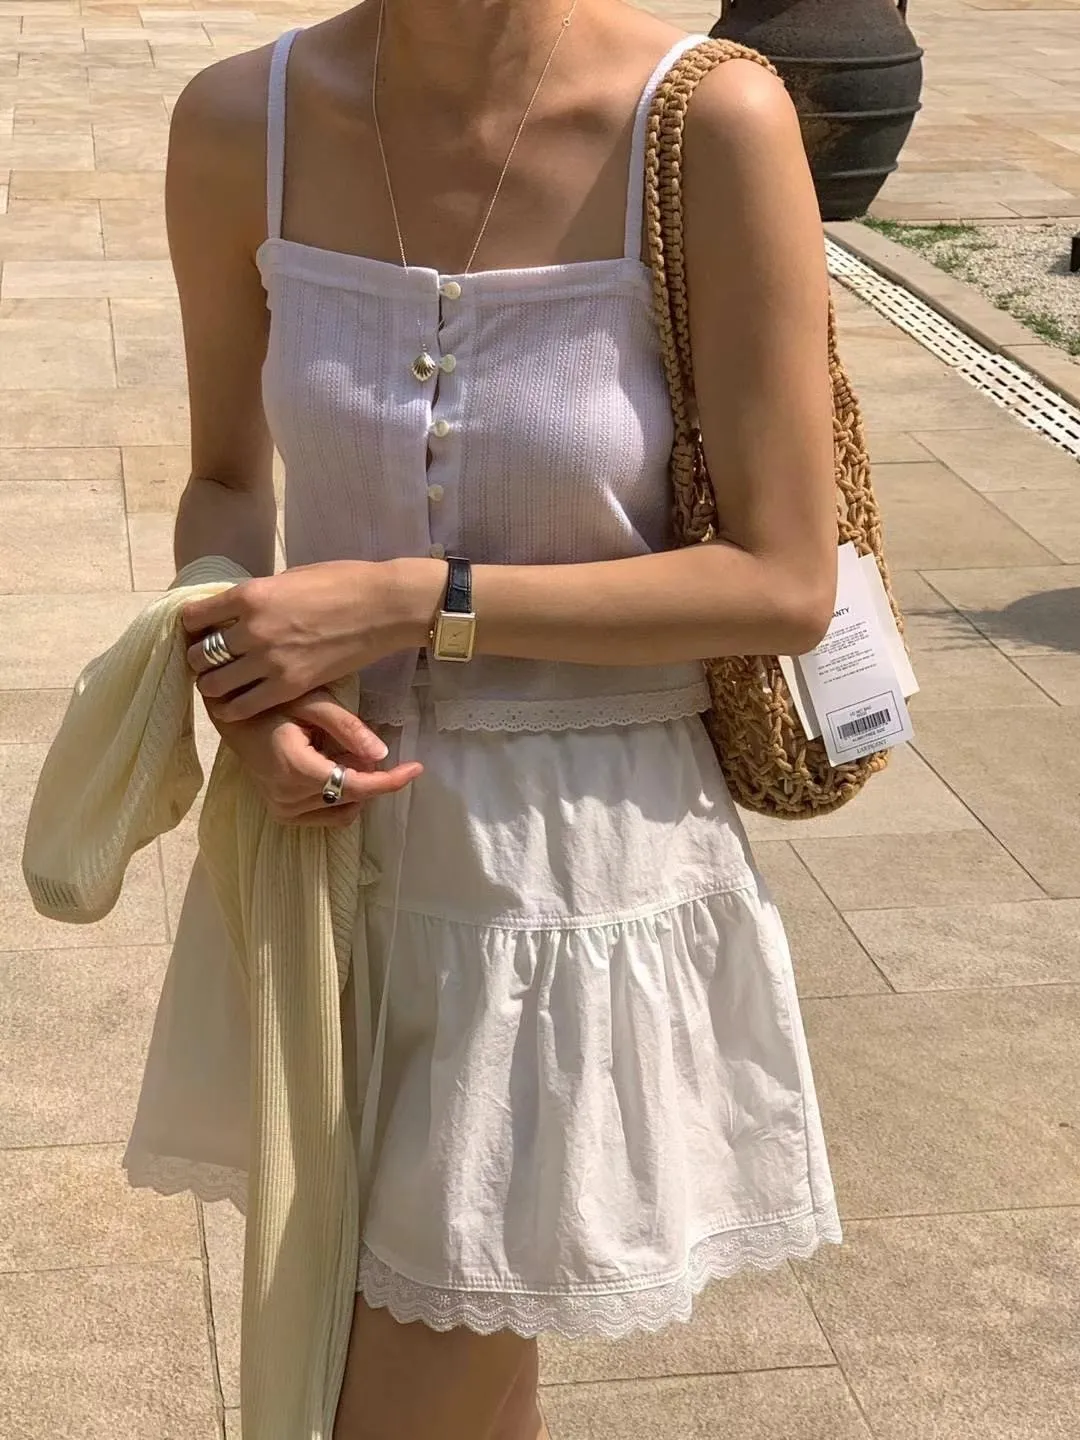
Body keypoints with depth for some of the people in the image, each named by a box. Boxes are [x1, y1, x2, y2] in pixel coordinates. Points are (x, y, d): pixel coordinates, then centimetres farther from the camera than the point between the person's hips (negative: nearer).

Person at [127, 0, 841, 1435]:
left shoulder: (712, 124, -18)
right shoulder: (242, 125, -7)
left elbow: (786, 585, -14)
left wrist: (411, 602, -20)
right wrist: (253, 693, -13)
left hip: (576, 868, -3)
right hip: (335, 827, 4)